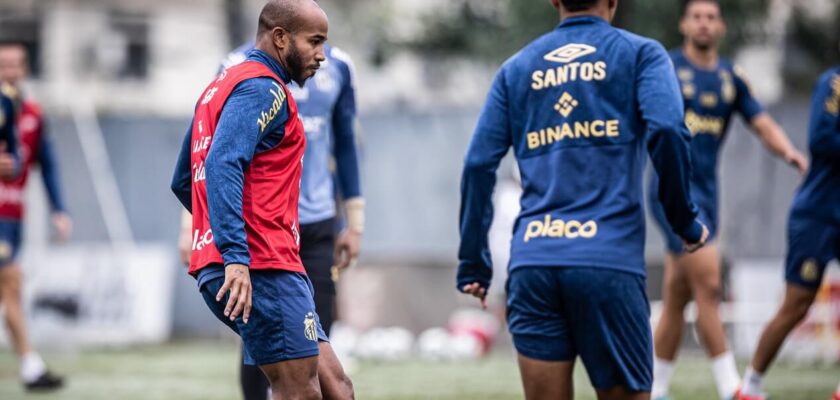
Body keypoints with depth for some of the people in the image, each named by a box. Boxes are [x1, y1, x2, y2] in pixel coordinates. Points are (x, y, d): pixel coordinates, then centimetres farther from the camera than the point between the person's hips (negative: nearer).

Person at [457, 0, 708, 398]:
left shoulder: (516, 68, 18)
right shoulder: (640, 53, 8)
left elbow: (479, 164, 10)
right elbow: (666, 131, -10)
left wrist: (473, 261, 15)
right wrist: (686, 221, 1)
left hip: (531, 264, 3)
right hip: (608, 261, -3)